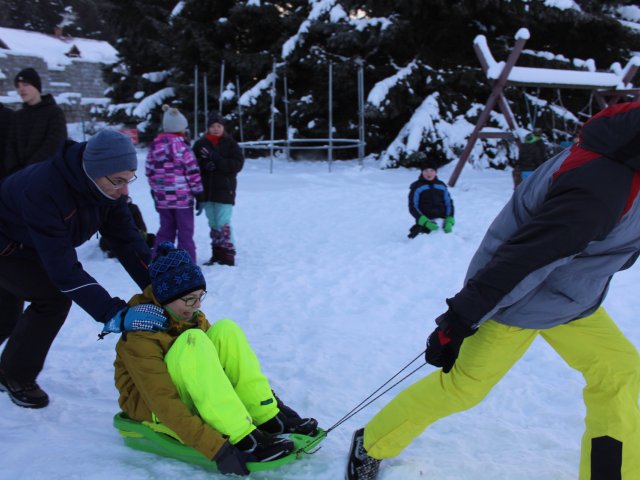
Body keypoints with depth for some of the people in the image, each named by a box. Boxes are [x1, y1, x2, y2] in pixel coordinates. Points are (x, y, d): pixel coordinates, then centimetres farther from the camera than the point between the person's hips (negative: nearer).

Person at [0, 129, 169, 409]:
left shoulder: (107, 189, -20)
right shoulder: (43, 190, -42)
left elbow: (128, 242, -20)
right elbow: (64, 269, -44)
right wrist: (115, 314, -48)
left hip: (28, 250, 7)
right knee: (54, 297, -20)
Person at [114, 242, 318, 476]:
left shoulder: (191, 315, -2)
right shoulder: (141, 334, -25)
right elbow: (163, 402, -32)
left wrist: (269, 401, -3)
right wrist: (215, 448, -39)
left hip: (194, 397, 7)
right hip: (150, 407, -7)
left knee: (226, 329, -16)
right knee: (192, 341, -33)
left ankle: (270, 419, -21)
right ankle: (244, 442, -39)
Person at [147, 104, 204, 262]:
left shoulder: (154, 145, 8)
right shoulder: (180, 145, -10)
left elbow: (150, 171, 12)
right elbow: (192, 171, -10)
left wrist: (155, 191, 22)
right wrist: (199, 195, -5)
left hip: (161, 197, 5)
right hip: (182, 196, -5)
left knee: (166, 230, 15)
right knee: (185, 232, 4)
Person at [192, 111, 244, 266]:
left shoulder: (230, 143, -2)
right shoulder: (200, 144, 5)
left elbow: (238, 163, -9)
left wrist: (216, 160, -19)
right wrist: (205, 165, -18)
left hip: (225, 189, -4)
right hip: (207, 189, 4)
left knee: (223, 223, -10)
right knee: (213, 223, 11)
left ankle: (228, 255, -2)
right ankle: (217, 254, 20)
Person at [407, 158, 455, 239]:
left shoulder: (441, 185, 11)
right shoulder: (417, 187, -1)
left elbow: (449, 203, 13)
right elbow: (413, 207, -4)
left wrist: (449, 221, -4)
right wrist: (425, 222, -18)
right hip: (425, 227, -4)